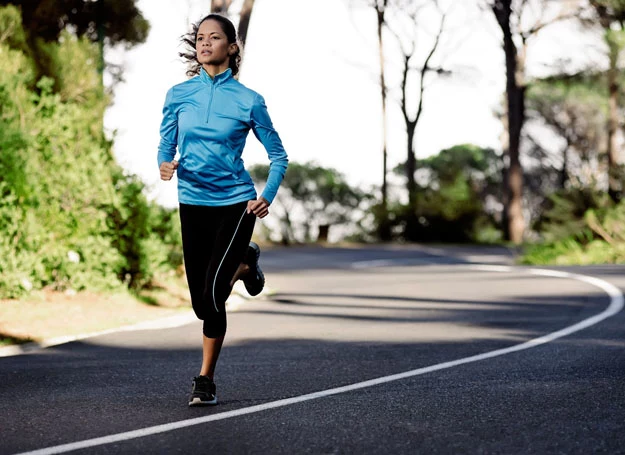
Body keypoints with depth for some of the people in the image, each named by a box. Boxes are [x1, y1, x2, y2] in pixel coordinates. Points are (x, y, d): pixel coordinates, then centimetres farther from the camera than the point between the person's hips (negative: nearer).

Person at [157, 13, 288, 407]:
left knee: (212, 293, -18)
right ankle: (244, 263, 43)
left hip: (235, 204, -4)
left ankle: (206, 380, 0)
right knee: (201, 304, 9)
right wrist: (166, 165, -14)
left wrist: (267, 197, -10)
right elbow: (166, 147, 10)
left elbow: (278, 156, 4)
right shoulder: (179, 94, 3)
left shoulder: (248, 100, -4)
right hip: (192, 204, 4)